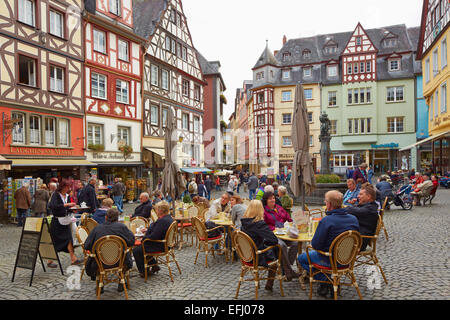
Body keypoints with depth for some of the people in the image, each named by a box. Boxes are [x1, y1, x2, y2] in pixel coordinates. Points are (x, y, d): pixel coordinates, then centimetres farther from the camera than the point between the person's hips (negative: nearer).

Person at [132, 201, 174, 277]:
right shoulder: (169, 218, 5)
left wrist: (143, 239, -11)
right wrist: (148, 230, 12)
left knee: (136, 251, -3)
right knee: (142, 246, 27)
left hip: (159, 246, -11)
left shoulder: (162, 221, -28)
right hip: (164, 243, 11)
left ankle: (143, 272, 15)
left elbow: (154, 237, -28)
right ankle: (154, 266, 27)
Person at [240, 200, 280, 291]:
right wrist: (265, 242, -7)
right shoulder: (260, 224, -26)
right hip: (257, 257, -7)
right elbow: (274, 240, -25)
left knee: (274, 249, 21)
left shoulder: (244, 222, -4)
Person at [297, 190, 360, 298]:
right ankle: (329, 281, 25)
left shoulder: (326, 220, -26)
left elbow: (315, 245, -23)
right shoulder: (354, 219, -6)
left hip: (331, 260, -7)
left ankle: (325, 282, 7)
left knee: (301, 258, 15)